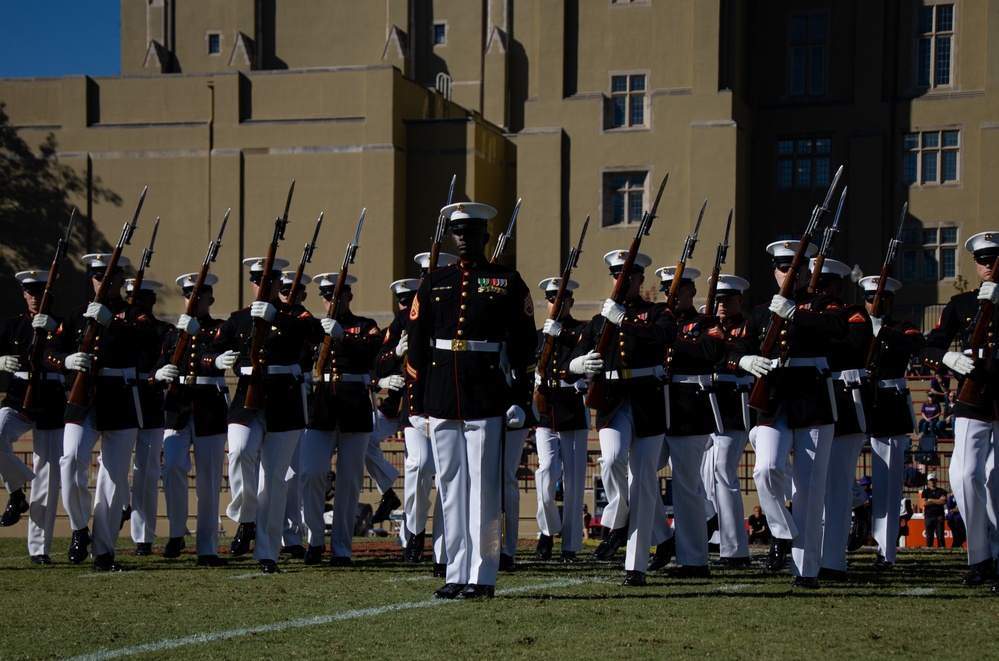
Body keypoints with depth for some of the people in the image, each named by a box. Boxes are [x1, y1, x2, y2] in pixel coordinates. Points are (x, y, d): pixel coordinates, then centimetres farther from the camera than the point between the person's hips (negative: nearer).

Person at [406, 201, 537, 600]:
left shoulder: (507, 283, 4)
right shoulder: (433, 284, 12)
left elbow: (524, 346, 3)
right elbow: (416, 347, 11)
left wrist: (520, 400, -3)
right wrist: (416, 405, 7)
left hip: (487, 399, -3)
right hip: (441, 401, 3)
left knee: (484, 489, -2)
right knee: (451, 488, 6)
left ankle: (482, 577, 3)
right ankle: (457, 574, 12)